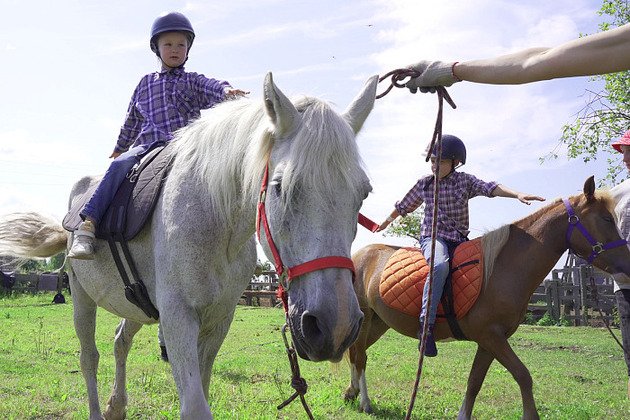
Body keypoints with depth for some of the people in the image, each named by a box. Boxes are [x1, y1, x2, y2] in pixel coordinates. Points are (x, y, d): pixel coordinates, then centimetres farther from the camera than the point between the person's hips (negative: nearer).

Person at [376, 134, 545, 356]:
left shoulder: (465, 181, 4)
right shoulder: (424, 184, 8)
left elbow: (490, 188, -13)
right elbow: (404, 206, 23)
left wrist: (517, 194, -29)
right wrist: (386, 223, 35)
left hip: (459, 239, 3)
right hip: (432, 237, -3)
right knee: (440, 265, -36)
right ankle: (426, 325, -43)